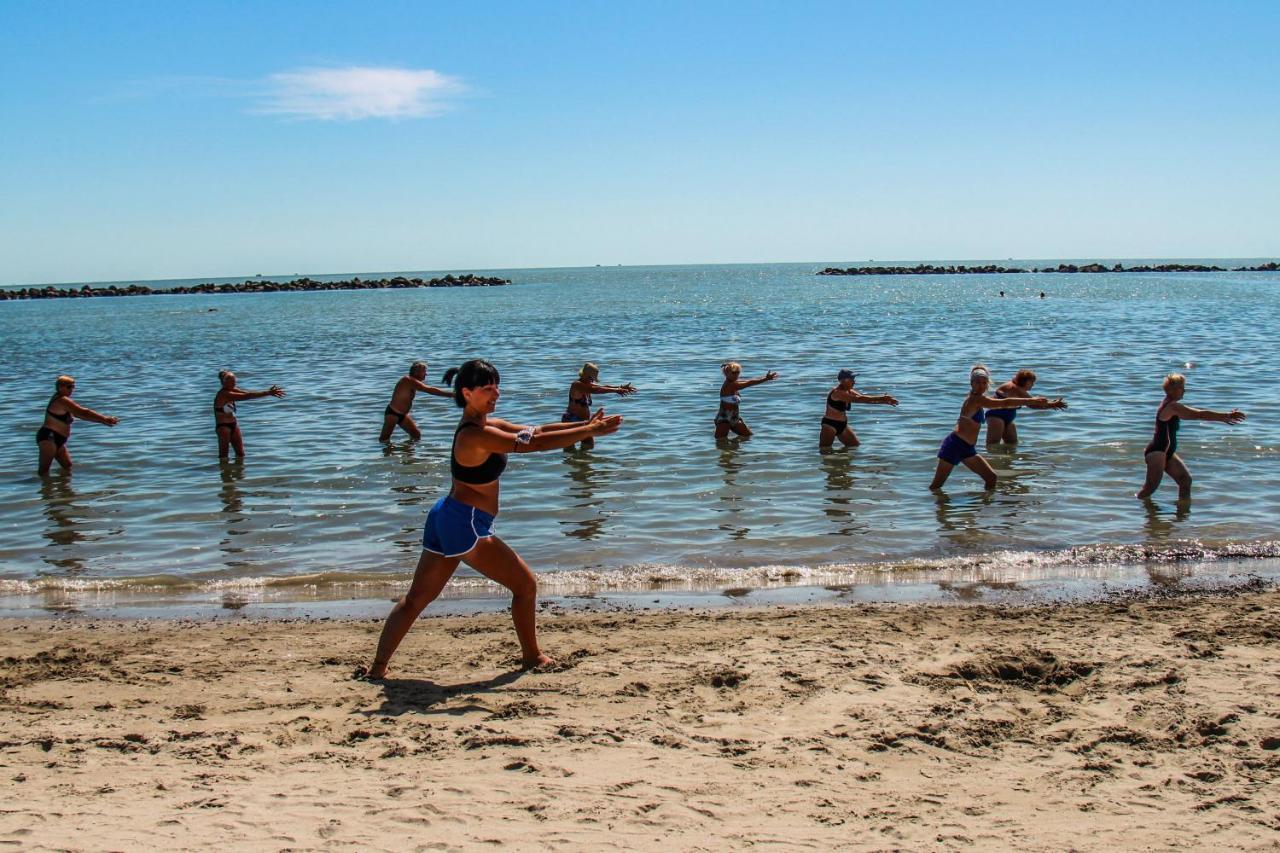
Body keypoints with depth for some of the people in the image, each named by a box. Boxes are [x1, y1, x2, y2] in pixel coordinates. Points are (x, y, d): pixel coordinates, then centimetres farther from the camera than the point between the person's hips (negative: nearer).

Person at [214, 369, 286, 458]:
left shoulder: (232, 391, 3)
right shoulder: (224, 394, -23)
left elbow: (249, 393, -5)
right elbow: (246, 396, -29)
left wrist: (268, 392, -18)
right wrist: (268, 393, -30)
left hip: (233, 424, 9)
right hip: (223, 426, -9)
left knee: (240, 453, 10)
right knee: (223, 454, 0)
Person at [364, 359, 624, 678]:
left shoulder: (488, 426, 12)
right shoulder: (475, 435, -19)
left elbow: (536, 431, 12)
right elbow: (534, 444, -24)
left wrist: (585, 425, 4)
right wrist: (590, 431, -20)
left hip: (446, 518, 10)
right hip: (465, 524, -10)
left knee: (417, 598, 11)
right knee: (525, 585, 4)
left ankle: (378, 666, 12)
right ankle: (531, 656, 18)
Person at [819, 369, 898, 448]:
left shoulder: (849, 392, 6)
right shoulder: (837, 393, -23)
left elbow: (865, 399, 0)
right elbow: (858, 399, -30)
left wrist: (884, 401, -13)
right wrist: (879, 398, -31)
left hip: (843, 425, 9)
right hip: (830, 424, -9)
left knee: (855, 446, 7)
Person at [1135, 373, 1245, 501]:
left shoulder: (1171, 406, 14)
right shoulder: (1172, 406, -18)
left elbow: (1197, 414, 17)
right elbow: (1200, 415, -21)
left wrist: (1224, 417, 14)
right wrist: (1227, 416, -17)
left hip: (1167, 452, 11)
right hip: (1157, 452, -11)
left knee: (1186, 480, 9)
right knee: (1151, 486, -10)